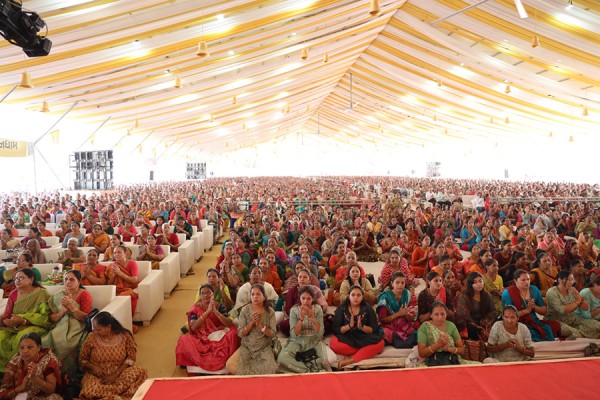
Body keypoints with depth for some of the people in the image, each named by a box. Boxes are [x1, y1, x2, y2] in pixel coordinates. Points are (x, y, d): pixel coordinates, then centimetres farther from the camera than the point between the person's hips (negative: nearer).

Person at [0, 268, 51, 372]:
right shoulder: (14, 294, 12)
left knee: (21, 337, -35)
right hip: (14, 327, 5)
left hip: (34, 326, -5)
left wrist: (23, 321, -21)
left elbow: (44, 317, -12)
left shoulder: (41, 293, -5)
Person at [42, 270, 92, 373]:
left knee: (65, 344, -31)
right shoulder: (57, 296, 13)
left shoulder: (84, 294, 1)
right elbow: (52, 318, 10)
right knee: (45, 342, -24)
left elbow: (85, 318, -7)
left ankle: (67, 372, -13)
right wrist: (63, 311, -9)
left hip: (77, 328, -4)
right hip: (60, 328, 4)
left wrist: (71, 306, -16)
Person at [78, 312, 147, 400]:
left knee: (140, 372, -28)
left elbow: (131, 358, -5)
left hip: (120, 373, 0)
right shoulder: (92, 337, -7)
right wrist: (93, 366, -17)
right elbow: (82, 360, 5)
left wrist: (116, 374, -18)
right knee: (88, 392, -34)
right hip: (97, 376, 0)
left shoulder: (124, 336, -9)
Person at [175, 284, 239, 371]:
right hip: (202, 339, 1)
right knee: (184, 340, -27)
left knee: (232, 334, -29)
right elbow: (193, 327, -15)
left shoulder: (220, 306, 1)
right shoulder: (196, 308, 0)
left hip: (218, 337, 0)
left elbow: (229, 324, -11)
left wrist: (215, 311, -22)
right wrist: (208, 311, -22)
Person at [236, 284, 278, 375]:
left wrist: (259, 324, -21)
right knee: (242, 371, -20)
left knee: (270, 369, -23)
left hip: (264, 347, 0)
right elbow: (240, 333, -6)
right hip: (247, 347, 0)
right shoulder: (245, 310, -5)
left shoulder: (270, 311, -5)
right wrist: (252, 322, -20)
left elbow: (272, 334, -9)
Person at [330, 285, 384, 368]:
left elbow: (374, 329, -4)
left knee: (380, 343, -28)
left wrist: (362, 327, -23)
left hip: (364, 339, 1)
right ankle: (365, 351, -15)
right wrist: (349, 326, -23)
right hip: (346, 339, -1)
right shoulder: (341, 309, -2)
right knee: (334, 344, -32)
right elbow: (336, 330, -6)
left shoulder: (368, 308, 0)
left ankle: (351, 360, -28)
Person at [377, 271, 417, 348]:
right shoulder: (385, 297, -6)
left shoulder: (408, 295, 4)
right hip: (390, 328, -3)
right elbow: (382, 319, -6)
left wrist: (407, 314, -16)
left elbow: (412, 318, 7)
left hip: (406, 328, 3)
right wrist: (398, 314, -17)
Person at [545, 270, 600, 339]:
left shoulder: (572, 291, 6)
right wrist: (577, 302, -11)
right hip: (557, 321, -7)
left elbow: (586, 308, 4)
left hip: (573, 320, 7)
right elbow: (561, 310, -23)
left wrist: (579, 296, -12)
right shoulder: (552, 292, -12)